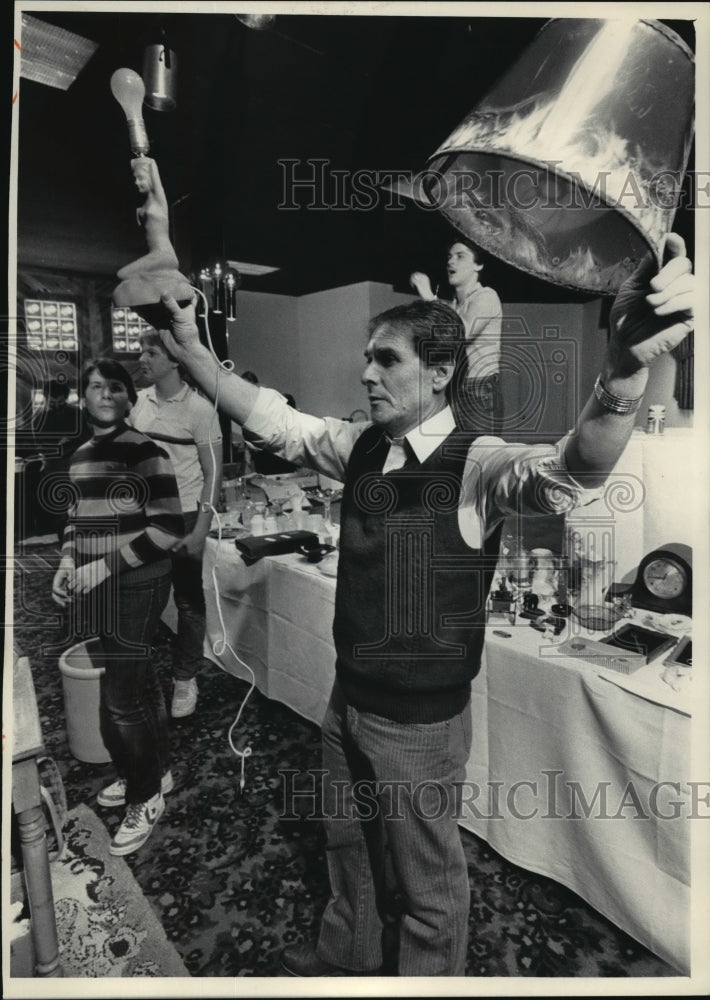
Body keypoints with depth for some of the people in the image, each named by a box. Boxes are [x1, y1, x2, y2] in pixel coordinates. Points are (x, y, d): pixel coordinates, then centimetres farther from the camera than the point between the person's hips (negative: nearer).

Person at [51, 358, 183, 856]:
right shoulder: (80, 455, 10)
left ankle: (145, 798, 20)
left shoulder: (145, 452, -13)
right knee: (138, 684, 19)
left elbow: (168, 528, -18)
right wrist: (68, 562, 6)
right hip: (98, 591, 7)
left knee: (121, 698, -1)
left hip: (136, 590, -7)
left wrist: (107, 566, -18)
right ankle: (154, 771, 37)